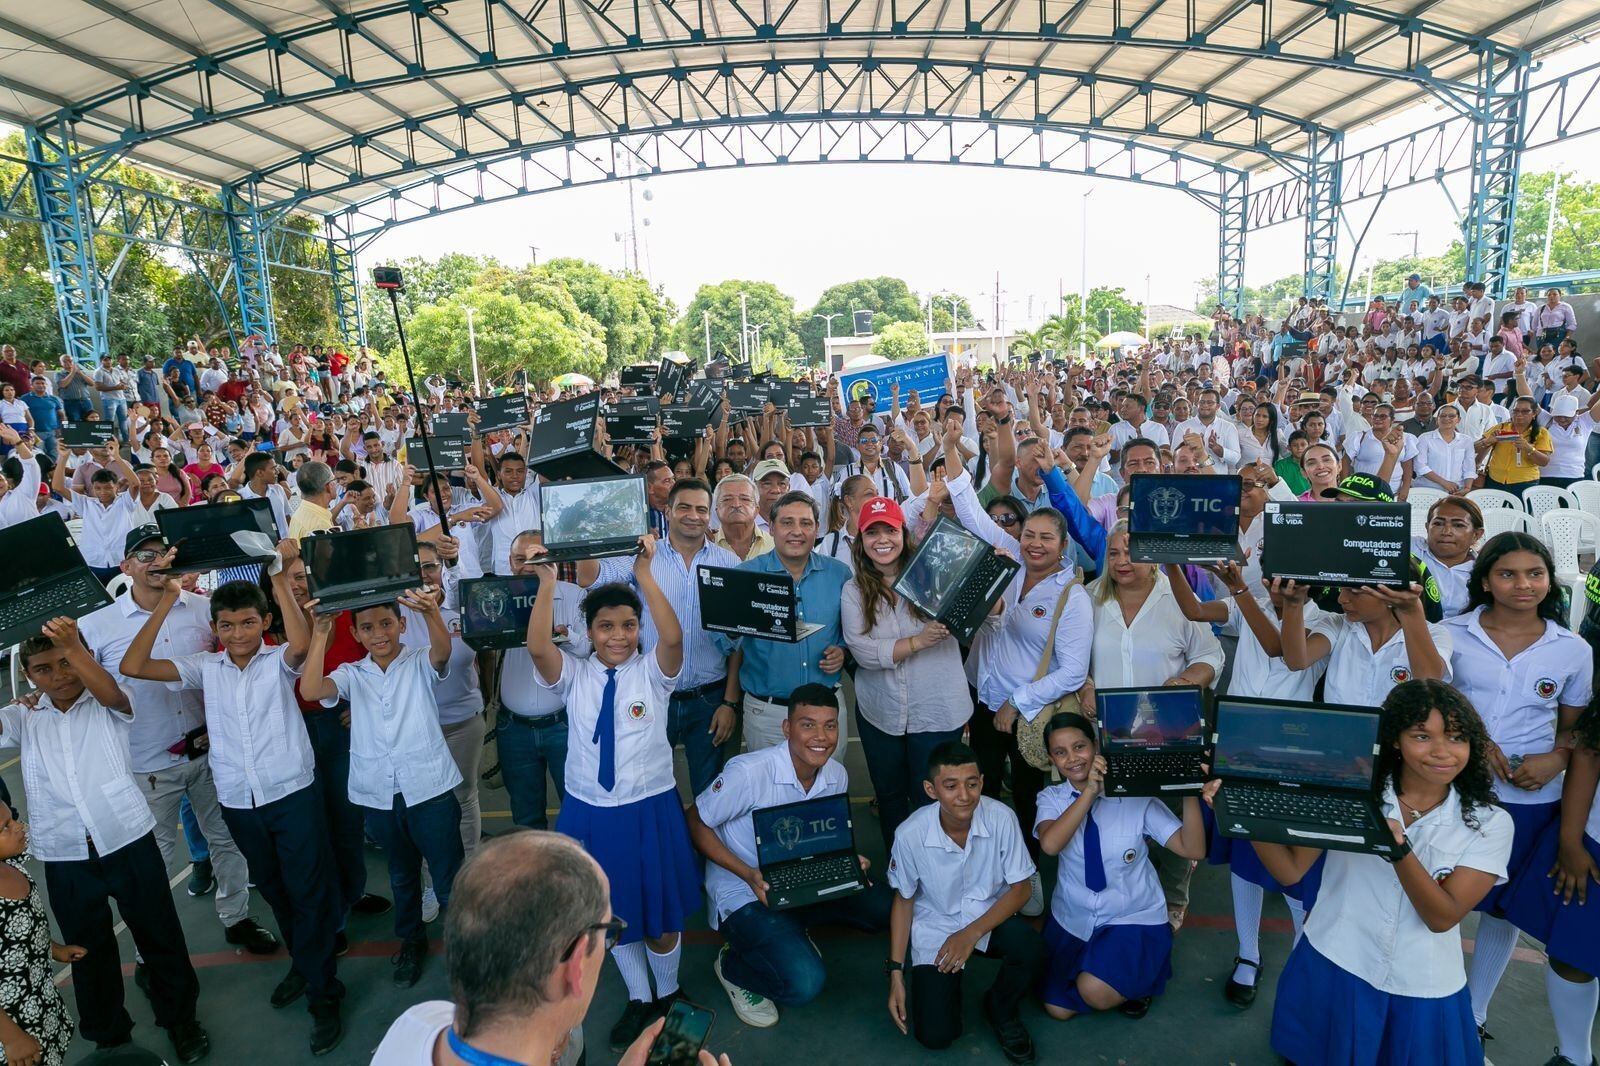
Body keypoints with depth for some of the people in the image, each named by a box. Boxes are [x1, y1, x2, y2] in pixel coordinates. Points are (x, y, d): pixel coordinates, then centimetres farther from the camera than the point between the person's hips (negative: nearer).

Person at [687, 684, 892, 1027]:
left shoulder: (837, 775, -5)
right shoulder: (748, 773, -27)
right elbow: (695, 821, -16)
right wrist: (749, 874, -25)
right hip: (743, 893, -7)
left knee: (884, 906, -8)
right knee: (804, 983, -25)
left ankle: (793, 933, 13)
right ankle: (732, 966, 7)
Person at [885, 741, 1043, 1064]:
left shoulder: (1001, 818, -24)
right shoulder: (910, 834, -24)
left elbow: (1020, 889, -10)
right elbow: (904, 900, -6)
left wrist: (972, 933, -21)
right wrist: (896, 972, -7)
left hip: (990, 916, 1)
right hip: (935, 927, -1)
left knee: (1030, 950, -31)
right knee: (935, 1036, -12)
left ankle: (1000, 1010, 4)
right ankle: (949, 984, 23)